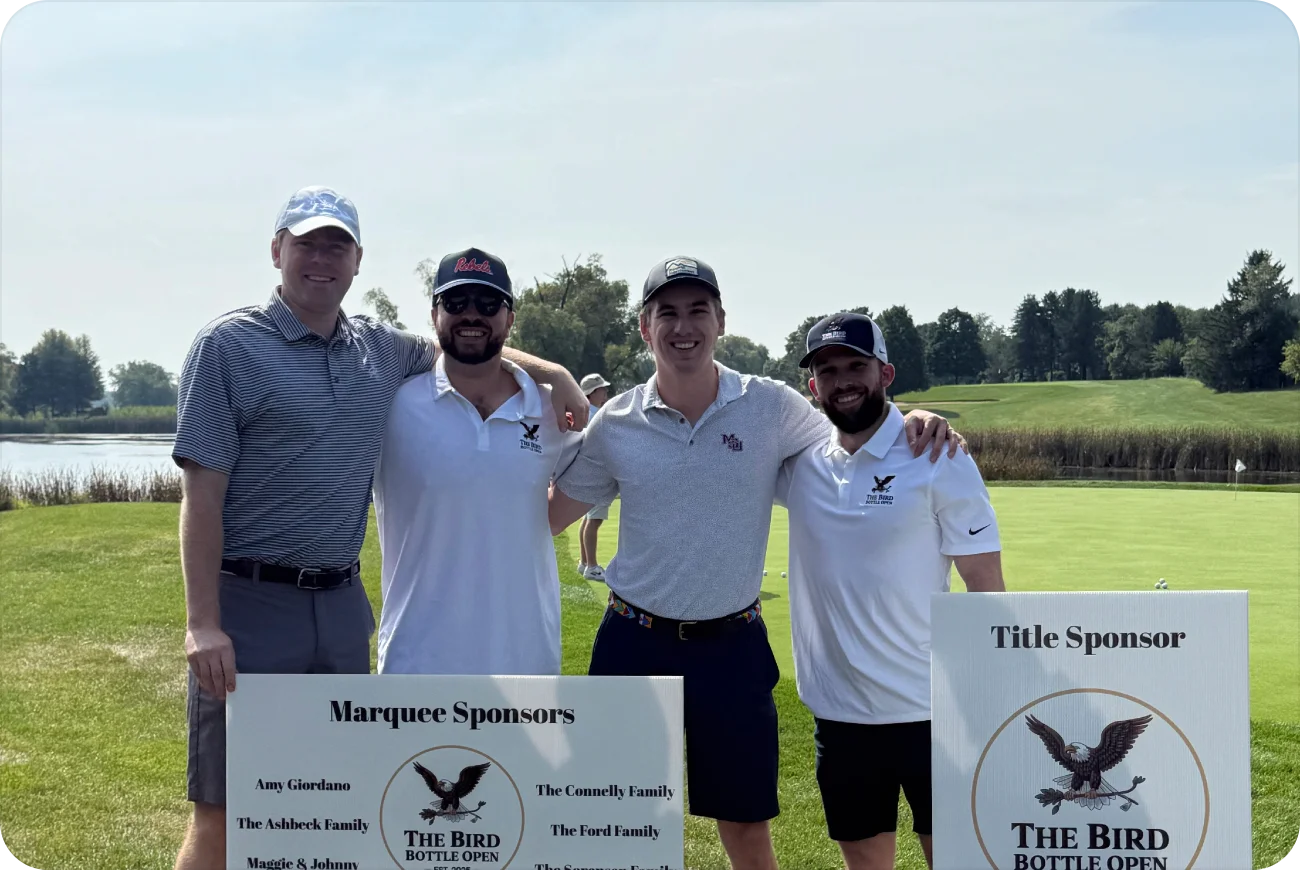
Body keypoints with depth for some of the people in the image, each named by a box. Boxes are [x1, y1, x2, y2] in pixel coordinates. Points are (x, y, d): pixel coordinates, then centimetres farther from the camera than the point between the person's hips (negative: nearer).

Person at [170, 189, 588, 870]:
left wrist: (554, 372, 16)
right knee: (223, 814, -2)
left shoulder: (380, 349, 10)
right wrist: (203, 625, -15)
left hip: (342, 604, 6)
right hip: (250, 603, -5)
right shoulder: (230, 345, -6)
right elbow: (202, 493, -10)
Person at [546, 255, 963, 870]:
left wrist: (914, 422, -14)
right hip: (634, 642, 1)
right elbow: (551, 514, 7)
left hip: (732, 643, 0)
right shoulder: (615, 423, -3)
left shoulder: (770, 407, -5)